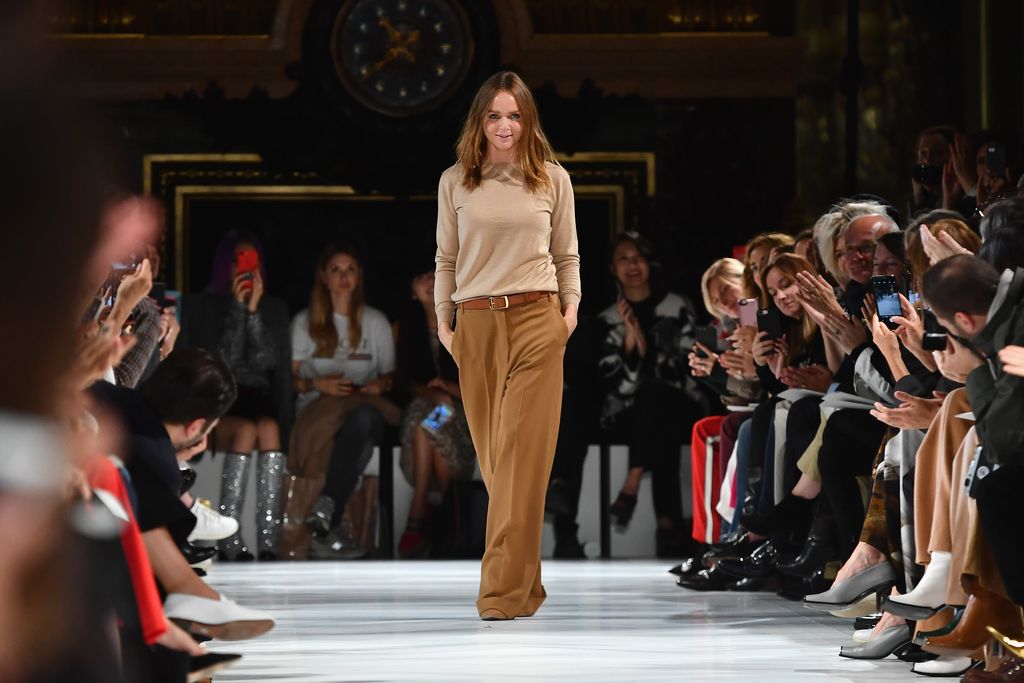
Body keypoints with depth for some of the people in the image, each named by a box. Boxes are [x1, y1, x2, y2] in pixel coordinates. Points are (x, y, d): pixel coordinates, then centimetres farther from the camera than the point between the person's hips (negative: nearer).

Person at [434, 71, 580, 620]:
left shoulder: (552, 180, 7)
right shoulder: (454, 182, 8)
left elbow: (567, 255, 14)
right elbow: (446, 259, 12)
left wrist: (570, 308, 1)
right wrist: (443, 322, 7)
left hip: (536, 322, -2)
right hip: (475, 327, 2)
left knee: (522, 453, -10)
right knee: (492, 456, 4)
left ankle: (504, 592, -14)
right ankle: (521, 584, 13)